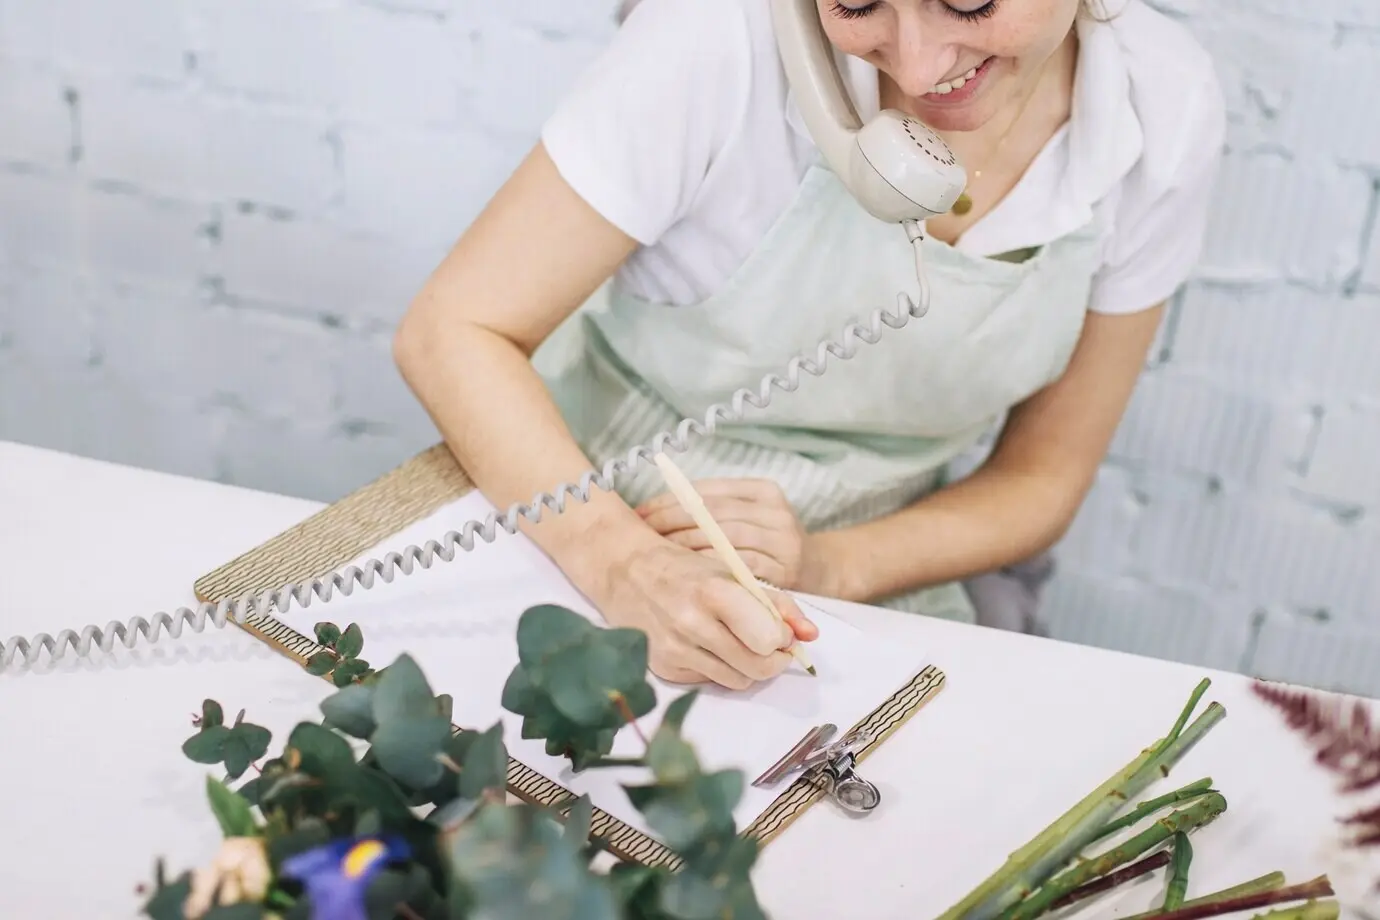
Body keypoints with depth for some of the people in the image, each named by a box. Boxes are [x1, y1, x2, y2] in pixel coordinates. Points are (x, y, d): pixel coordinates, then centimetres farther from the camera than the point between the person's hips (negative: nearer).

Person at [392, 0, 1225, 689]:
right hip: (576, 540, -2)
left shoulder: (1166, 112, -13)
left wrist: (833, 567, -20)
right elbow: (454, 331, -18)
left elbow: (1045, 479, -2)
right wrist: (625, 566, -35)